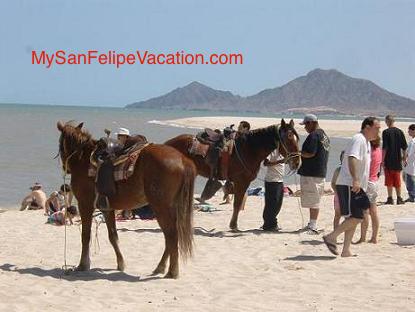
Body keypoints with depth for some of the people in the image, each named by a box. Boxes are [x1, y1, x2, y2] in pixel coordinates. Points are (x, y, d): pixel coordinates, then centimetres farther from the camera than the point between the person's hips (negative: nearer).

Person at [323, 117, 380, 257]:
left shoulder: (366, 142, 19)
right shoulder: (358, 139, -13)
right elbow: (352, 158, -28)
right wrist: (355, 180, -37)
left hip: (357, 187, 10)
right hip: (349, 186, -10)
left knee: (354, 218, 9)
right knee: (356, 217, -15)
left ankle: (346, 250, 12)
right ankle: (331, 237, -7)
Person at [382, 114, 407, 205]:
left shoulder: (386, 132, -10)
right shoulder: (400, 132, 3)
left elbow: (384, 148, -13)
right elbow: (404, 147, 6)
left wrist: (382, 160, -9)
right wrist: (404, 158, 17)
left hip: (388, 160, -4)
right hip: (397, 160, 4)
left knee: (389, 180, 3)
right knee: (397, 180, 12)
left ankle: (390, 198, 1)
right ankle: (399, 198, 14)